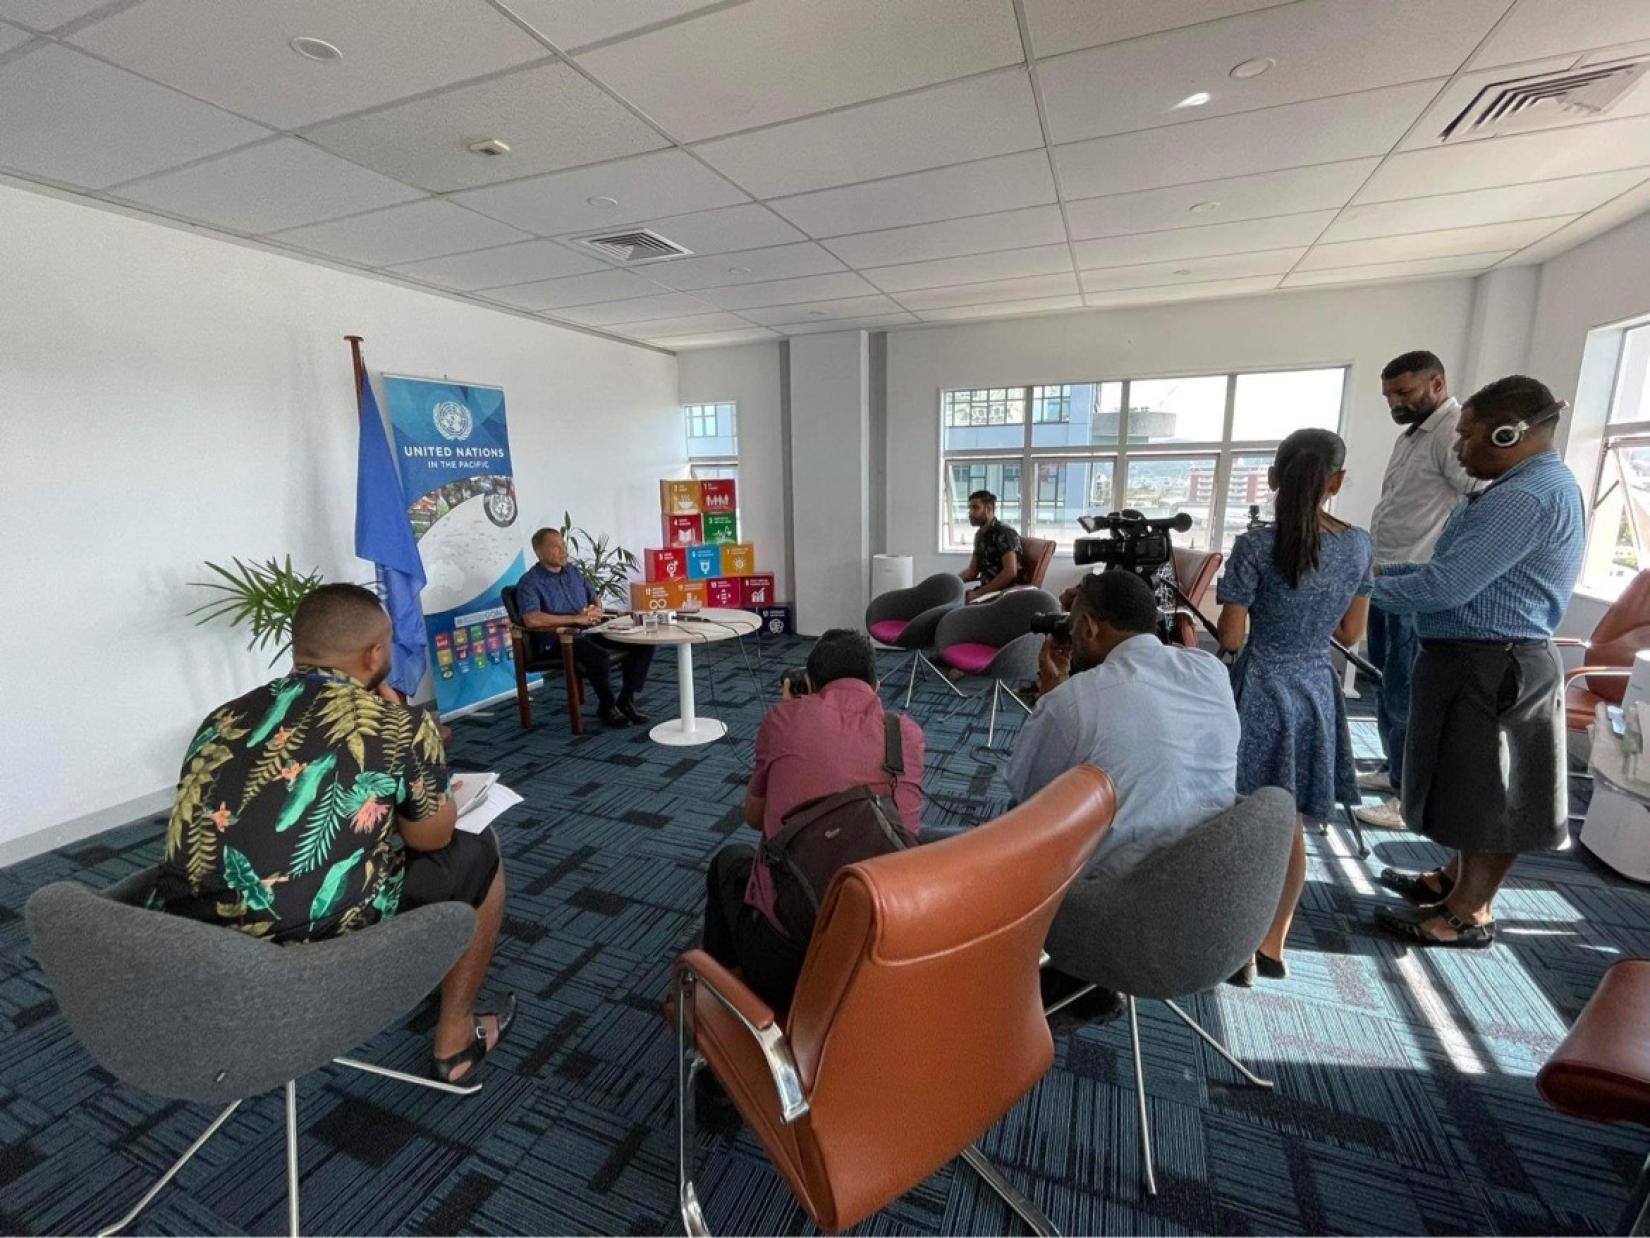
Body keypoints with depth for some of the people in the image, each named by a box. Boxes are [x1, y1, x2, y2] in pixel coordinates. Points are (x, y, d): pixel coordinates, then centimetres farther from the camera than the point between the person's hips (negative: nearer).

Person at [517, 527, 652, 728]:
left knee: (643, 643, -8)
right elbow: (531, 620, -22)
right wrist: (575, 618, -19)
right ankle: (607, 707, -10)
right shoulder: (530, 582, -6)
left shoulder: (573, 572, 16)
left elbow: (595, 599, 24)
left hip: (590, 632, 7)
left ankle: (627, 700, 2)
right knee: (600, 657, -36)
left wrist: (596, 610, -2)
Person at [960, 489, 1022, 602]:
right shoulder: (979, 534, 15)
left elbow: (1010, 572, -21)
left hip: (1006, 593, -8)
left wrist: (979, 593, -23)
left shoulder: (1005, 533, -11)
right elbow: (972, 570, 19)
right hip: (986, 591, 8)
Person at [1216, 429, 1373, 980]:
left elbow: (1230, 639, -13)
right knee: (1289, 825, 16)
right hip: (1316, 689, 5)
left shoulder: (1255, 545, -16)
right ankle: (1274, 945, 30)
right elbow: (1351, 633, 7)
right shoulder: (1359, 545, 0)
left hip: (1261, 689, -5)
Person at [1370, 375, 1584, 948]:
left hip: (1488, 666, -10)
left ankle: (1470, 914, 18)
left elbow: (1448, 586, -26)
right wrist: (1382, 569, 8)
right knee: (1474, 786, 20)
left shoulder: (1527, 497, -21)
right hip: (1486, 661, 10)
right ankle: (1456, 878, 36)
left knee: (1484, 791, 3)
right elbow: (1462, 570, 15)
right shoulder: (1532, 487, 14)